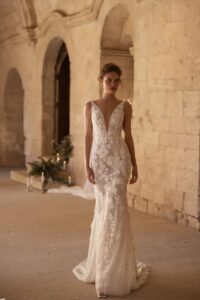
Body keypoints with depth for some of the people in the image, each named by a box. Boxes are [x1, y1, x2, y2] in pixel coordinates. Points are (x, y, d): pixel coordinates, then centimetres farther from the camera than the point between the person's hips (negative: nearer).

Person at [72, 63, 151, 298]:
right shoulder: (90, 106, 6)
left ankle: (112, 271, 1)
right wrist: (87, 165, -5)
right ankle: (101, 263, 23)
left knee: (114, 208, -8)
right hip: (99, 159, 1)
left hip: (119, 159, -1)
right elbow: (88, 136, 3)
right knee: (103, 208, 6)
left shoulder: (125, 106, 5)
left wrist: (135, 165, 5)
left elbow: (128, 136, 7)